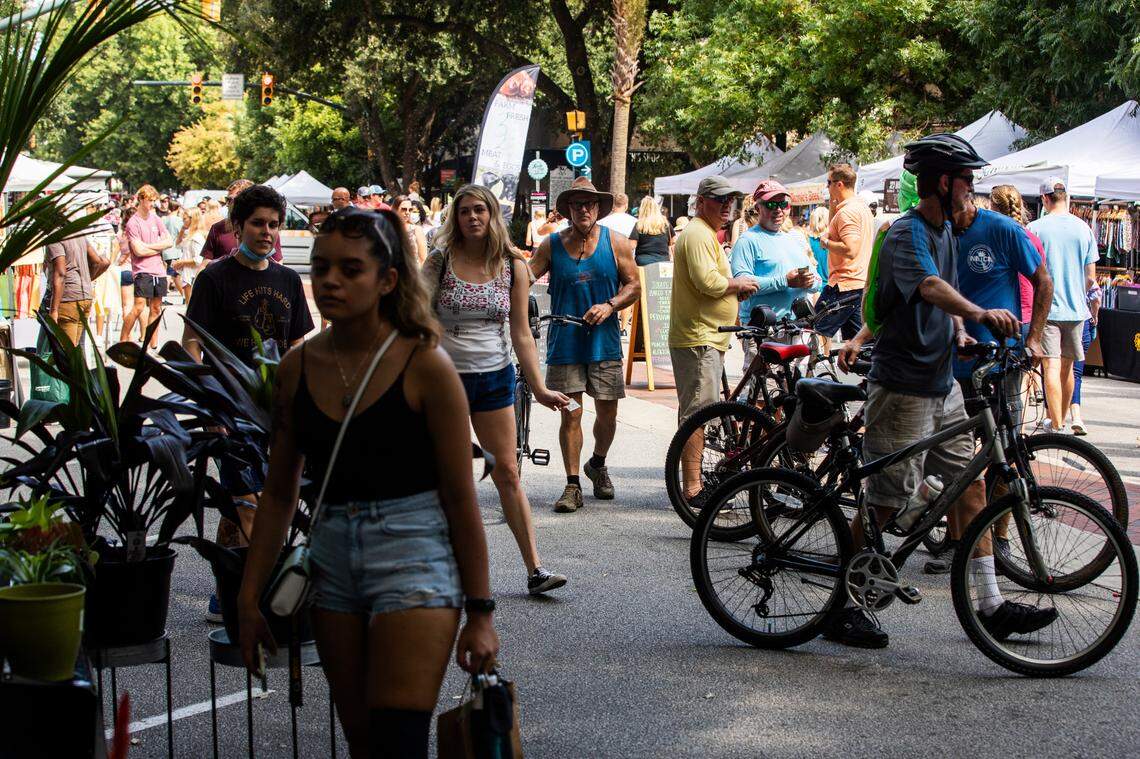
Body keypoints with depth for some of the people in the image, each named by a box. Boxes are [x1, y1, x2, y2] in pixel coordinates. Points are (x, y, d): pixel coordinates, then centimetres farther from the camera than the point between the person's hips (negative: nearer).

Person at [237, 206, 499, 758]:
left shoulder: (425, 366, -9)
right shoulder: (299, 367, 4)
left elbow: (460, 498, -7)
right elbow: (279, 493, 10)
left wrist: (480, 612, -7)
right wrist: (249, 600, 9)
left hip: (414, 555, -5)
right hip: (333, 562, 5)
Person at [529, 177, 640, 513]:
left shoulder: (615, 242, 3)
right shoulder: (552, 245, 2)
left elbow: (633, 285, 5)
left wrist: (610, 305, -12)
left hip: (605, 342, 1)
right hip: (564, 343, -1)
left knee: (607, 413, 6)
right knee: (571, 414, -3)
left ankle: (598, 465, 34)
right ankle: (573, 485, 5)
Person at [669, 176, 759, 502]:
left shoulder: (706, 233, 21)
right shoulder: (698, 234, -15)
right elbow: (707, 282, -26)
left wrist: (734, 289, 12)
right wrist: (737, 283, -9)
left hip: (706, 337, 11)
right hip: (699, 339, -11)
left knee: (696, 414, 17)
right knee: (696, 413, -10)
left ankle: (693, 481, 25)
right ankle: (693, 488, -10)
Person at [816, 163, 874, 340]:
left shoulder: (847, 212, -17)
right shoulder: (863, 206, 15)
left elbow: (850, 250, -27)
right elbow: (834, 231, 25)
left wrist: (826, 242, -13)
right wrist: (833, 207, 14)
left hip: (844, 284, -10)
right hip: (862, 283, 10)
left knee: (817, 332, -4)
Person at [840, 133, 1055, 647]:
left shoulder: (944, 230, 12)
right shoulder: (906, 234, -18)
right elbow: (930, 286, -38)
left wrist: (958, 331, 6)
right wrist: (978, 313, -55)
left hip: (942, 384, 9)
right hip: (902, 388, -9)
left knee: (972, 487, 9)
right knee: (882, 503, -2)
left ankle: (991, 606, 15)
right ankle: (841, 609, 10)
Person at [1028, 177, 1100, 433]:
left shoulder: (1035, 228, -8)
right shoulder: (1083, 228, 2)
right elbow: (1091, 277, 5)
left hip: (1046, 308, -4)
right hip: (1076, 309, 4)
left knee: (1052, 367, -7)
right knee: (1067, 367, 15)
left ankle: (1056, 426, -14)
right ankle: (1061, 420, 28)